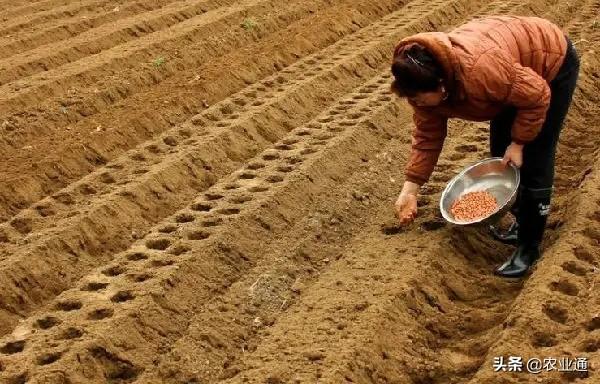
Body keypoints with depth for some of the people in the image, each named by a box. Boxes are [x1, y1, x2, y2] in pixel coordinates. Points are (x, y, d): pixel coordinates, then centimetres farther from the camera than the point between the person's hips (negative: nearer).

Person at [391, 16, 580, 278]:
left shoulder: (480, 71, -44)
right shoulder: (423, 79, -20)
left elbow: (537, 96, -30)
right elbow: (427, 136, -9)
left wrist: (518, 143, -20)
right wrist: (410, 190, -13)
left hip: (551, 63, -7)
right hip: (516, 74, 7)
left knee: (534, 164, -7)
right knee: (501, 156, 11)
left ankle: (529, 247, 6)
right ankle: (522, 223, 31)